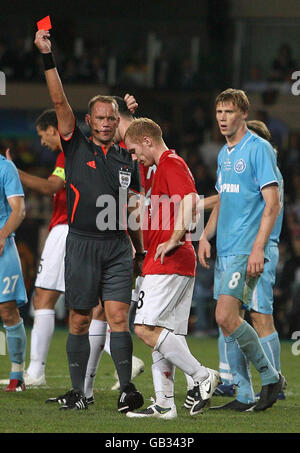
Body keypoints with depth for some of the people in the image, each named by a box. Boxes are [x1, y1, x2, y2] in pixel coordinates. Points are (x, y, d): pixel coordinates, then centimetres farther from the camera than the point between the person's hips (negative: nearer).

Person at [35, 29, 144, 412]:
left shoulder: (127, 160, 14)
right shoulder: (76, 148, 5)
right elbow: (59, 102, -5)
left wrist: (141, 250, 15)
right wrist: (47, 57, -13)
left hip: (118, 247, 1)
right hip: (81, 245, -1)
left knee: (118, 317, -9)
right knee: (79, 320, 3)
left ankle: (126, 389, -15)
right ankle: (77, 392, 9)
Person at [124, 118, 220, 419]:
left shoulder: (170, 163, -8)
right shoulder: (168, 165, 24)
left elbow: (189, 198, -25)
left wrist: (174, 239, -23)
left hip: (169, 263, -11)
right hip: (179, 265, 11)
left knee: (146, 328, -14)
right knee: (162, 333, 6)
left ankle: (202, 376, -11)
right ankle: (164, 403, 4)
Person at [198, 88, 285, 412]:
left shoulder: (258, 149, -9)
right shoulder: (224, 154, 17)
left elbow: (272, 203, -14)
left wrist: (258, 247, -21)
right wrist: (206, 236, 12)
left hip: (245, 250, -8)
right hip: (224, 250, 8)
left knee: (226, 317, -17)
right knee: (228, 320, 6)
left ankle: (270, 376, -3)